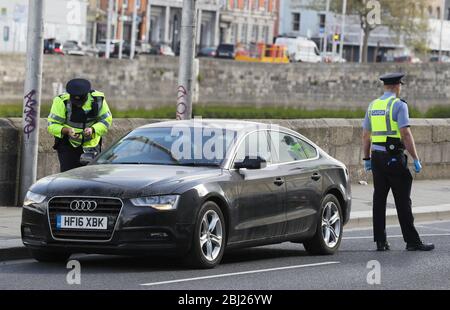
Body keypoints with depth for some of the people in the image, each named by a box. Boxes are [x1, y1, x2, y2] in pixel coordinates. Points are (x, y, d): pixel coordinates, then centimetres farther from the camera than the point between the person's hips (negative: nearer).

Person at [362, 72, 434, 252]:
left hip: (377, 156, 6)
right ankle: (412, 241, -3)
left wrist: (367, 158, 21)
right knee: (402, 201, -4)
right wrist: (415, 159, -12)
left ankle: (380, 241, 8)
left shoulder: (373, 106, 12)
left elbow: (366, 135, 15)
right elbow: (406, 134, -15)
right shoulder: (398, 105, -9)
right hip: (394, 157, -6)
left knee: (379, 199, 8)